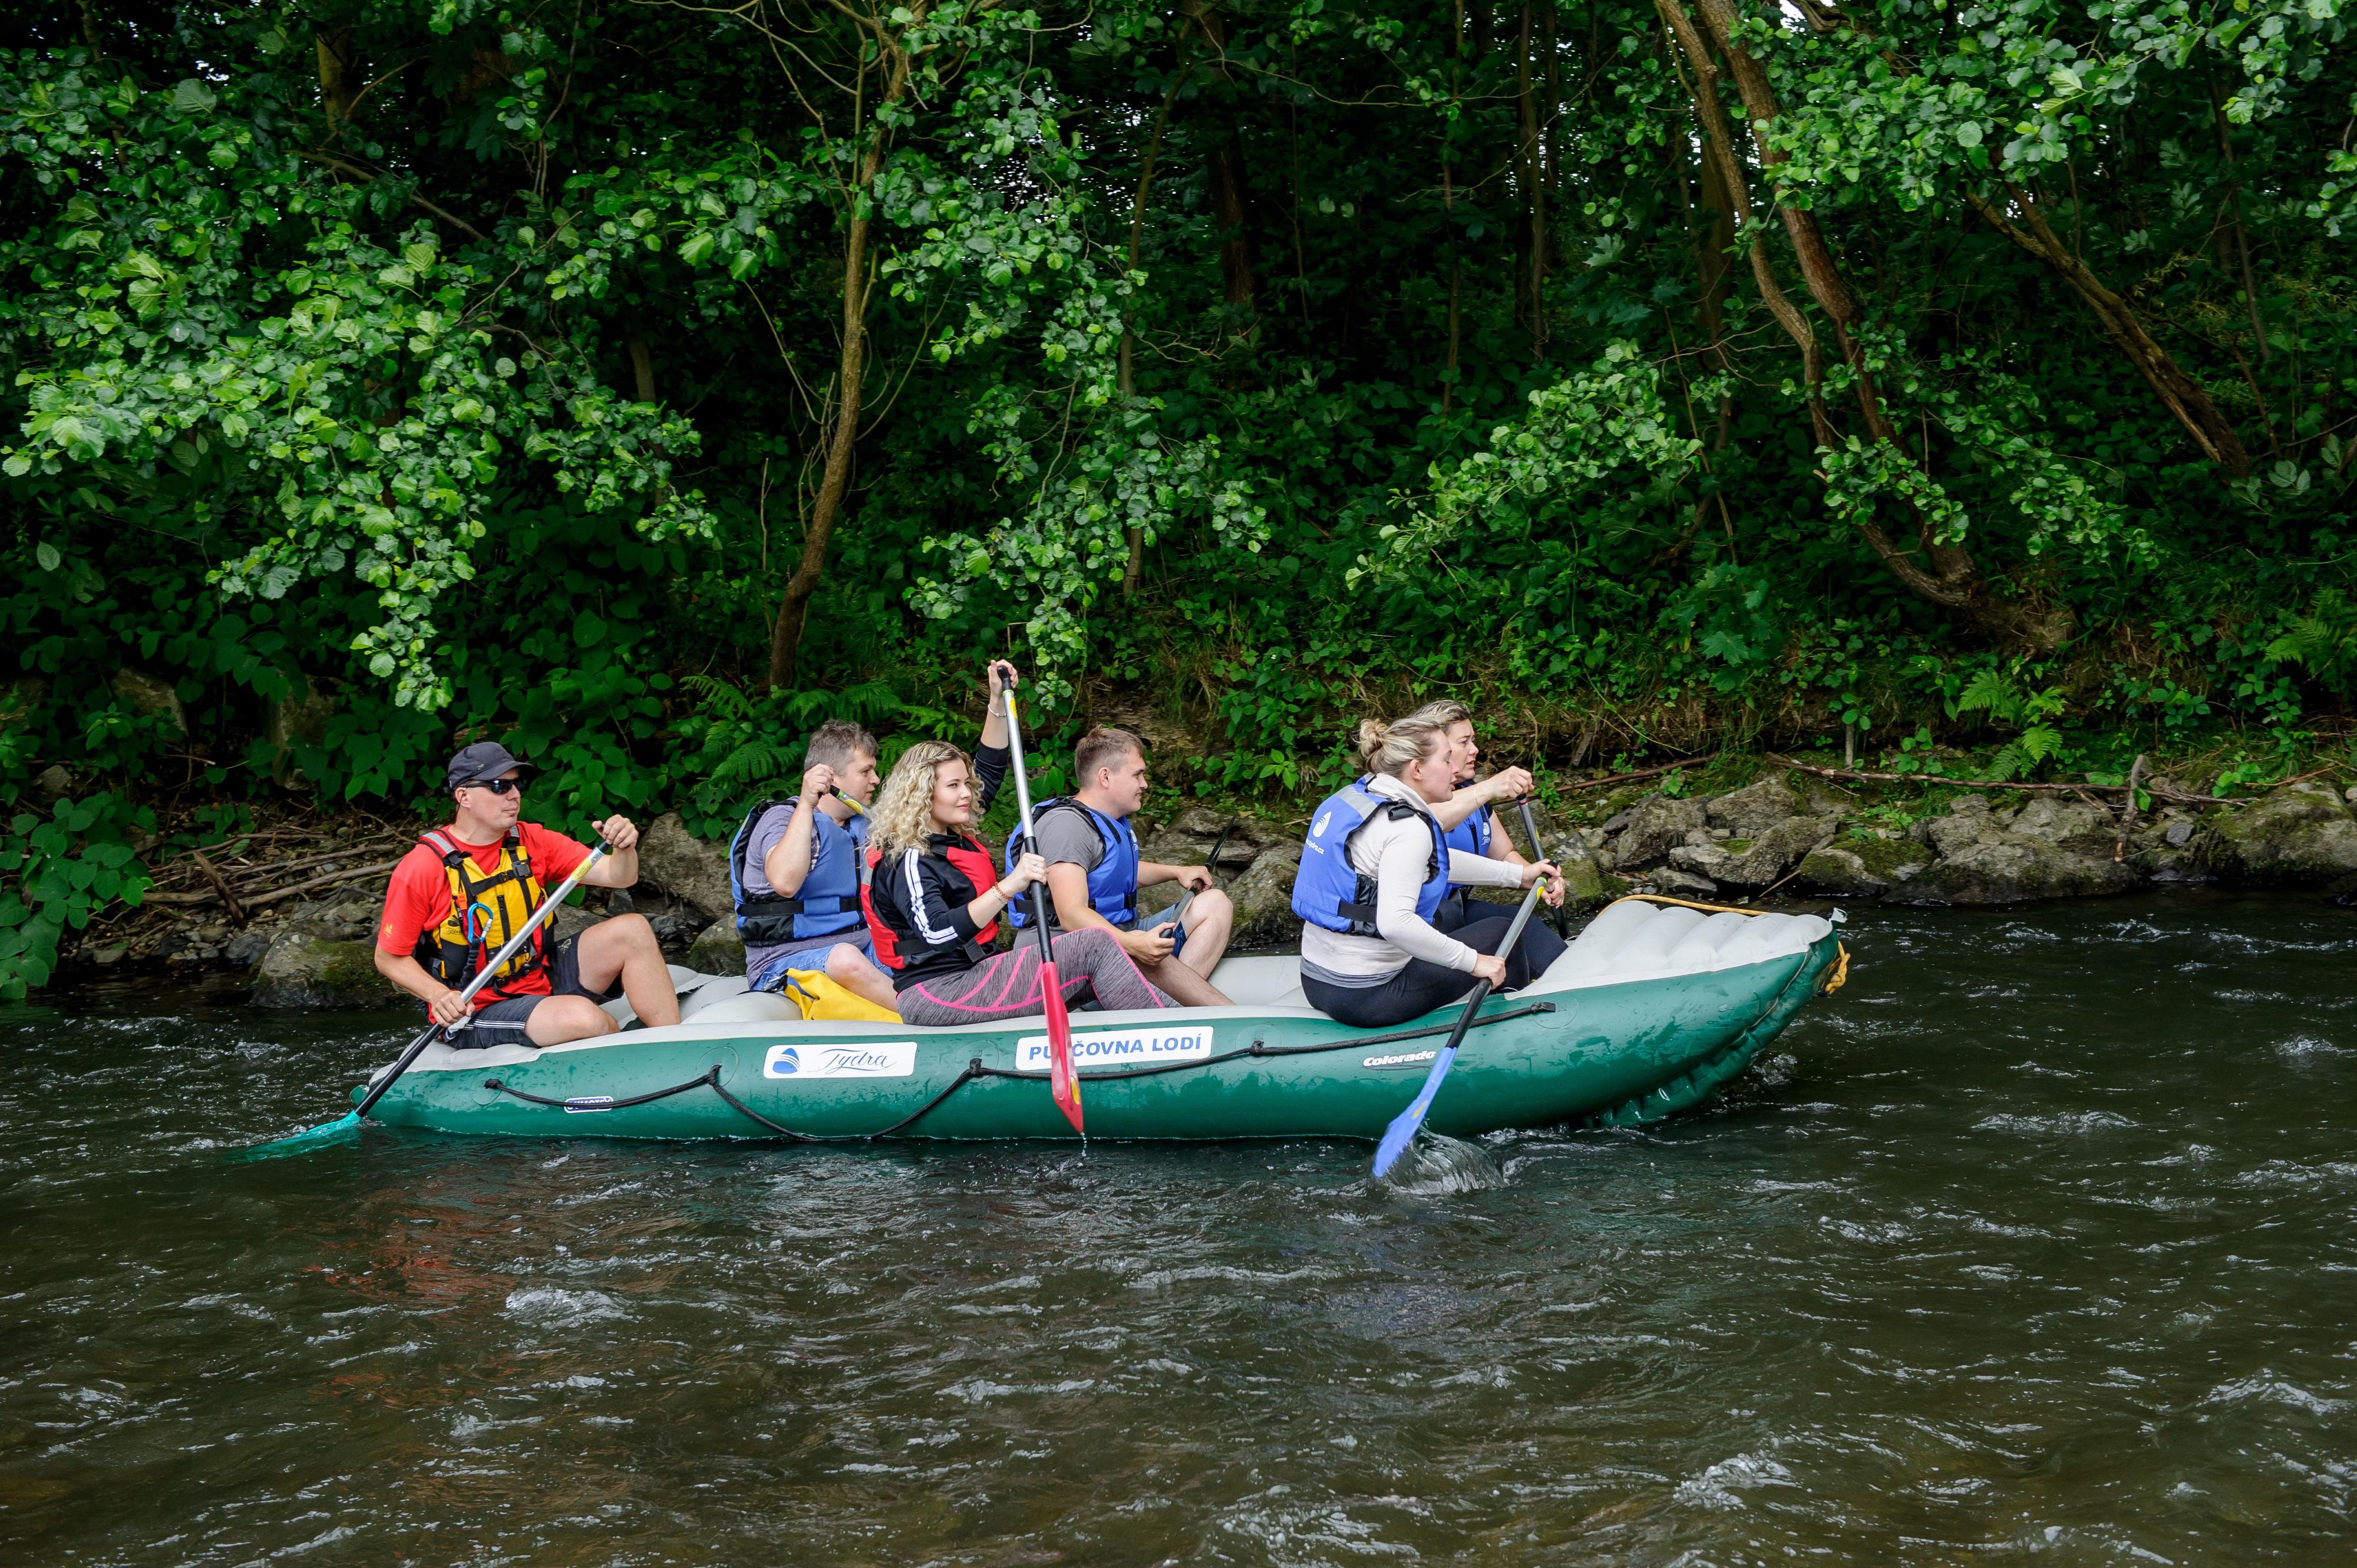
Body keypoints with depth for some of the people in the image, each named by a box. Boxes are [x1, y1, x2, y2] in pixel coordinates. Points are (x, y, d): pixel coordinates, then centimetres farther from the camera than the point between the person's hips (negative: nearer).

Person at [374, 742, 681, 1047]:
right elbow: (389, 958, -8)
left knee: (633, 930, -10)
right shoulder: (422, 867, -13)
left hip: (543, 982, 6)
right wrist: (439, 996, -25)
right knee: (584, 1017, -32)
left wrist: (625, 848, -25)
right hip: (472, 1012, -6)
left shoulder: (534, 843, 2)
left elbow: (617, 876, -1)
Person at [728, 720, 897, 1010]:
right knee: (847, 959, -38)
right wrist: (806, 804, -31)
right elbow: (785, 883, -29)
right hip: (785, 961, -8)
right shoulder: (781, 818, -7)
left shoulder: (861, 825, 18)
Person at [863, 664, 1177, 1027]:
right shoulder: (909, 860, -14)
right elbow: (938, 934, -30)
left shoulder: (949, 837, 14)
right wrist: (1008, 887, -36)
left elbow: (989, 769, 26)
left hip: (969, 977, 10)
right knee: (1095, 946, -15)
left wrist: (999, 700, 19)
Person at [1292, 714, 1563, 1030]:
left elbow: (1437, 861, 19)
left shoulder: (1354, 798, 8)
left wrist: (1520, 875, 21)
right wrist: (1473, 962, -23)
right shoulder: (1407, 828, -20)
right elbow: (1395, 923, -33)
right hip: (1368, 998, -9)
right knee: (1504, 930, 10)